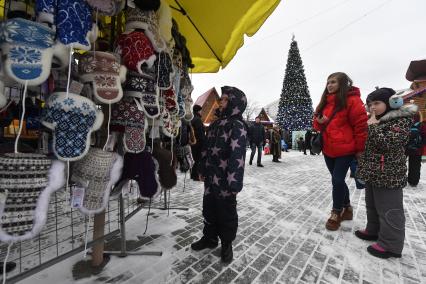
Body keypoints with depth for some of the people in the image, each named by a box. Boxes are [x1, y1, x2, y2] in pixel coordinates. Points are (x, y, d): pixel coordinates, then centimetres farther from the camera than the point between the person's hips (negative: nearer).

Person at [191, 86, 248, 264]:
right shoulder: (216, 124, 11)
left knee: (226, 212, 10)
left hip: (225, 180, -7)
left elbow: (237, 156, -20)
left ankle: (227, 244, 32)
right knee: (209, 209, 20)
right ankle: (209, 237, 41)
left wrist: (234, 182, -23)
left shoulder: (237, 126, -14)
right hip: (211, 178, 8)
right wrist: (202, 169, 17)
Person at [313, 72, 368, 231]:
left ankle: (336, 213, 14)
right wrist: (319, 122, -6)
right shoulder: (325, 102, 11)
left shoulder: (351, 100, -10)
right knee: (338, 180, 15)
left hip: (345, 149, -7)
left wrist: (360, 149, -10)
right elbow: (317, 123, 18)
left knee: (337, 180, -6)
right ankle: (347, 208, 34)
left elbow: (361, 125, -11)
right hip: (328, 150, 7)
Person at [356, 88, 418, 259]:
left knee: (389, 210, 1)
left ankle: (391, 245, 13)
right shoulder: (377, 121, 14)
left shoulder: (401, 120, -11)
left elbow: (387, 144, -24)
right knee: (372, 206, 20)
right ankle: (374, 230, 36)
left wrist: (372, 126, -17)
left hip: (388, 175, -9)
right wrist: (363, 166, 17)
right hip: (373, 173, 9)